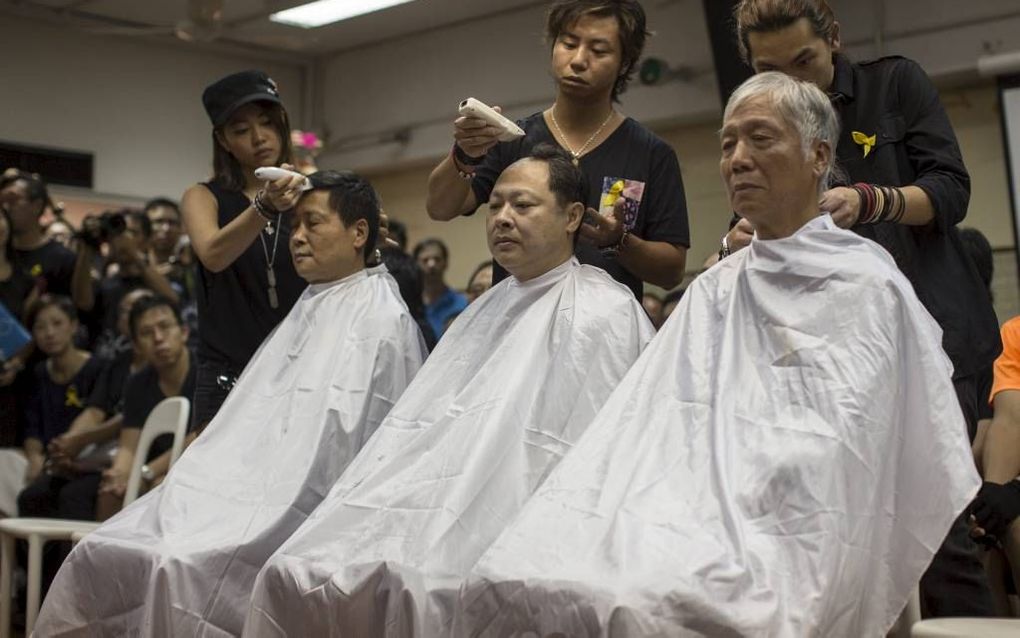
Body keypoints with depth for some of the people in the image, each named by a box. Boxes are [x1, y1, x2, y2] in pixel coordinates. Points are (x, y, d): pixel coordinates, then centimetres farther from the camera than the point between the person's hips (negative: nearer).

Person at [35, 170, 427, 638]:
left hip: (303, 521, -8)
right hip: (255, 496, 8)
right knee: (102, 550, -6)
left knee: (181, 565, -28)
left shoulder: (381, 321, -4)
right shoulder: (304, 314, 22)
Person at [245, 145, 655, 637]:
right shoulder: (486, 310, 24)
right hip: (432, 506, 7)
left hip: (507, 531, -7)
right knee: (294, 571, -13)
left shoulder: (602, 311, -1)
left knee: (408, 581, -32)